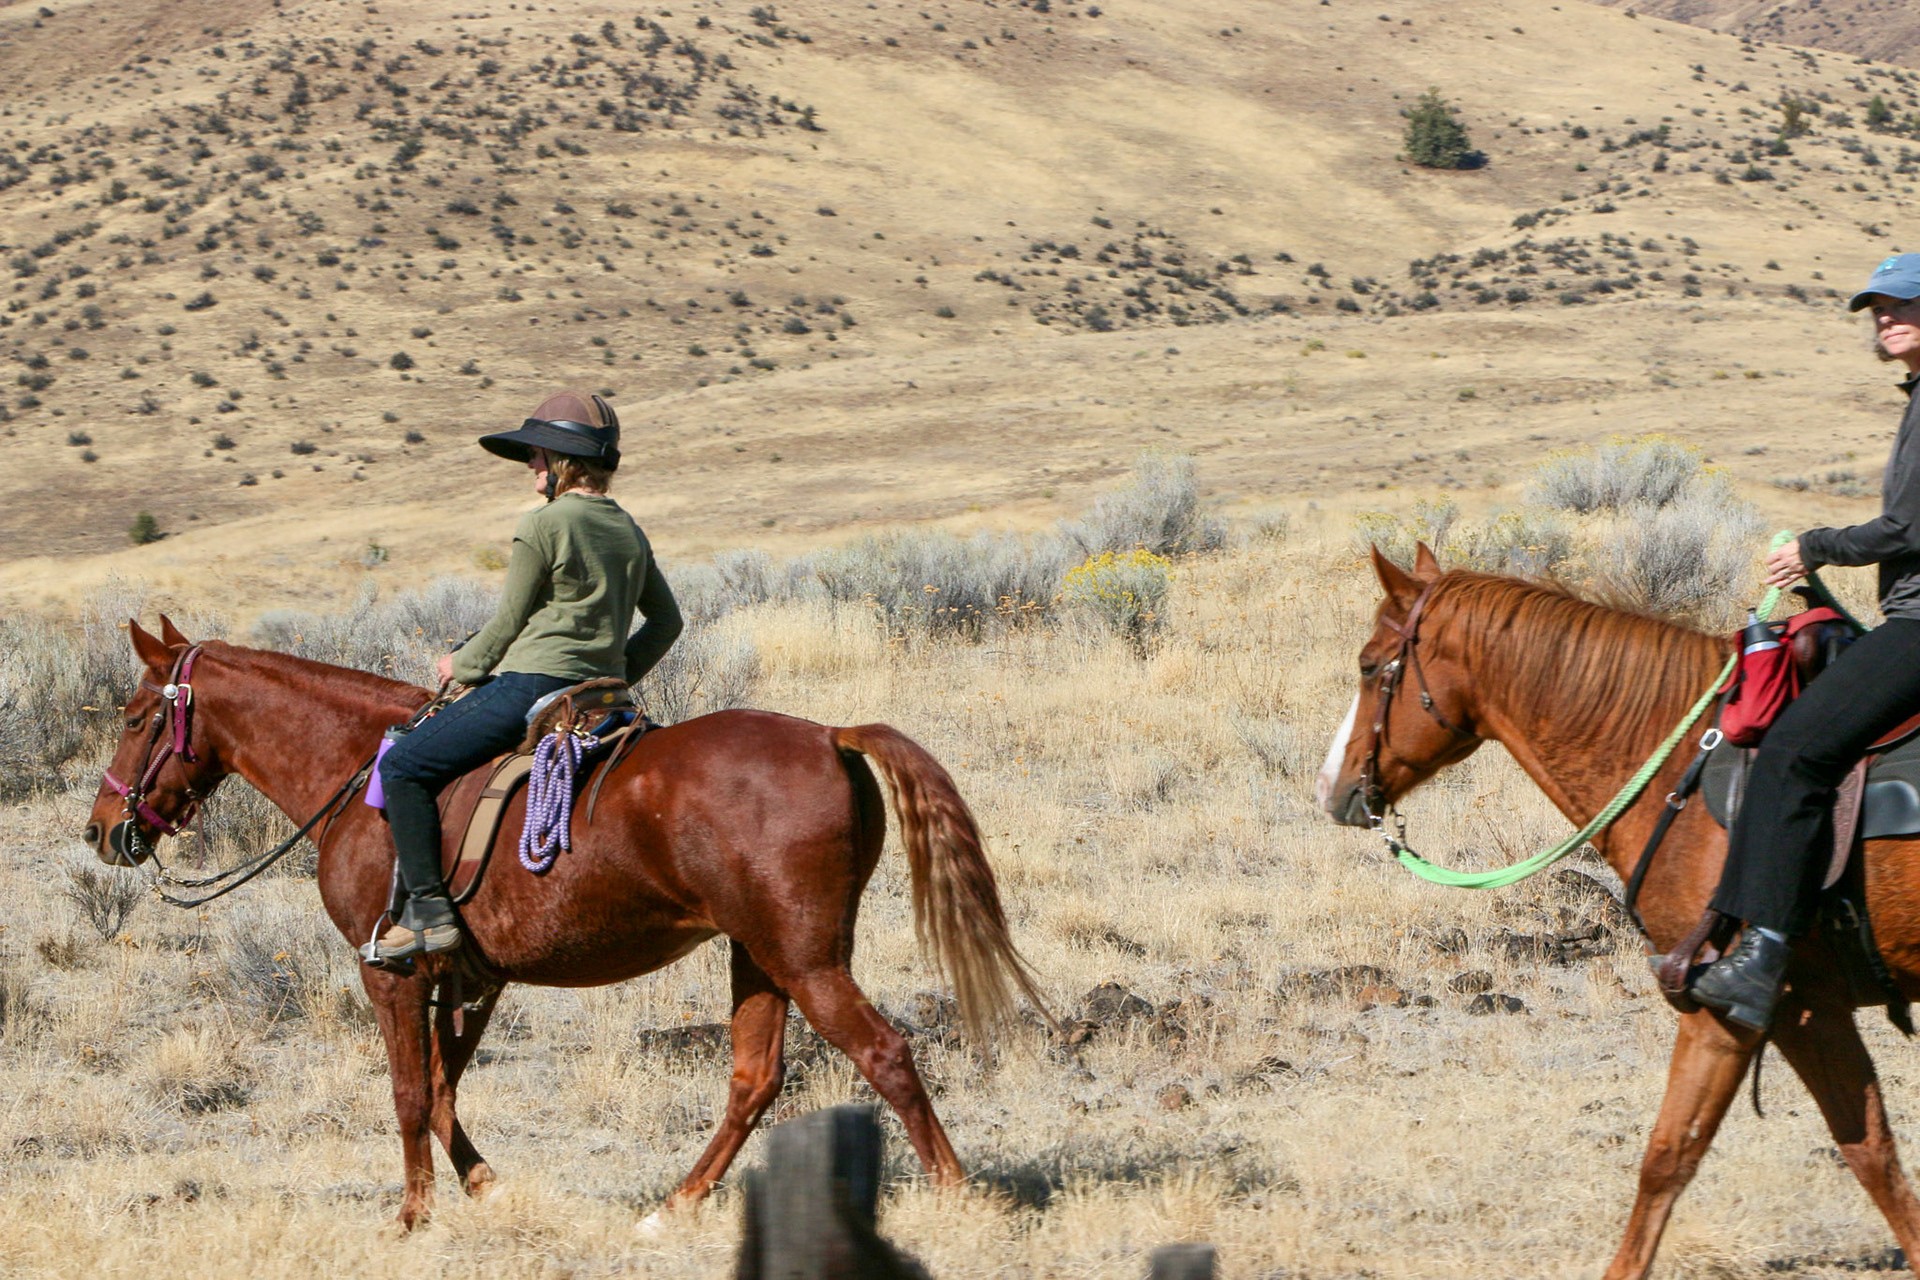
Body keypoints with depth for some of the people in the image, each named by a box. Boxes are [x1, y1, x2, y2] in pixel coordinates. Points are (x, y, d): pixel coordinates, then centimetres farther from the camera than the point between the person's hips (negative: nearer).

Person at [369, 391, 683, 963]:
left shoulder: (544, 525, -11)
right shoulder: (629, 532, 13)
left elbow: (509, 622, -6)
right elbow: (665, 621, 20)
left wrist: (463, 664, 11)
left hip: (533, 681, -9)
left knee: (404, 765, -5)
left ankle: (429, 909, -15)